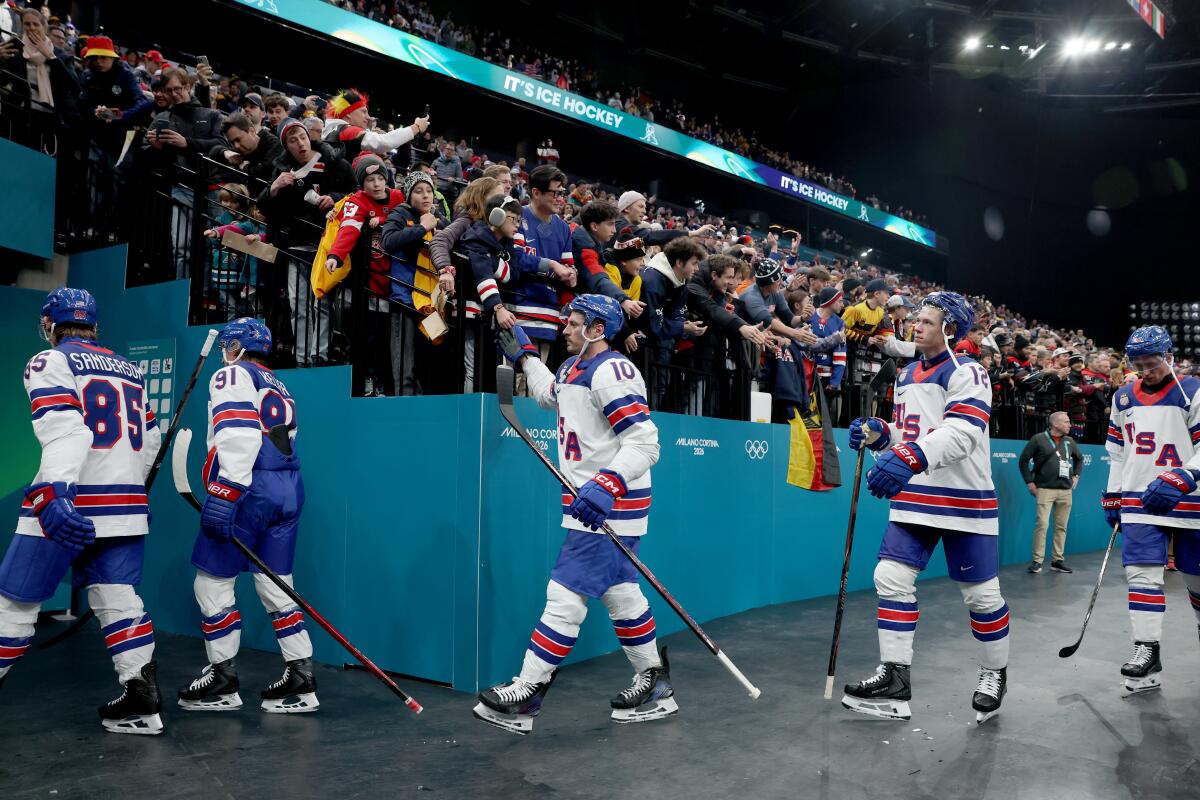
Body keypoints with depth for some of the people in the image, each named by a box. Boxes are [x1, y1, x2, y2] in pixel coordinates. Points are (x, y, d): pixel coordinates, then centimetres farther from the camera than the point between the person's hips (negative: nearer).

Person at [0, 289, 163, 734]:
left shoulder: (50, 363, -3)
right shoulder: (128, 370, 17)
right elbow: (149, 439, 21)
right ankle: (141, 699, 2)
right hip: (125, 507, 6)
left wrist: (52, 494, -32)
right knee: (117, 597, 7)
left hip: (68, 507, -6)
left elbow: (64, 430, -21)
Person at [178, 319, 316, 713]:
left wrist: (225, 492, -22)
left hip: (250, 489, -8)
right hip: (289, 490, 8)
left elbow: (239, 433, -16)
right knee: (275, 586, 10)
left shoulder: (232, 375, 0)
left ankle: (223, 680, 11)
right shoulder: (278, 388, 26)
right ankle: (301, 681, 9)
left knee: (213, 583, 4)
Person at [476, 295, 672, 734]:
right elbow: (549, 394, 37)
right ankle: (655, 685, 27)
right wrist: (524, 355, 33)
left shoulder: (611, 372, -18)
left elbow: (644, 443, -24)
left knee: (566, 595, -7)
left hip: (611, 504, -10)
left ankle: (525, 694, 1)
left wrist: (606, 486, -34)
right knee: (620, 593, 15)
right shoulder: (574, 368, 13)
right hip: (593, 502, 10)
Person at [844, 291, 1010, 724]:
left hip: (963, 501, -7)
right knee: (892, 578, -2)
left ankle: (995, 673, 27)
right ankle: (894, 676, 5)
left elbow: (962, 433, -28)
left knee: (981, 592, 5)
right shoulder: (907, 374, 14)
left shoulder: (966, 373, -12)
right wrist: (878, 433, -1)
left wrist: (909, 458, -42)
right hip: (915, 497, 7)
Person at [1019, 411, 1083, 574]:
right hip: (1045, 489, -5)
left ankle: (1057, 560, 15)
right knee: (1042, 523, -12)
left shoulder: (1069, 441, 12)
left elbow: (1079, 458, 30)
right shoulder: (1038, 439, -4)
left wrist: (1076, 475, 18)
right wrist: (1030, 482, -5)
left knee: (1061, 526, 7)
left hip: (1065, 490, 6)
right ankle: (1037, 561, -7)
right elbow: (1024, 460, -1)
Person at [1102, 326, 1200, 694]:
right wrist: (1112, 496, 13)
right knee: (1141, 572, -6)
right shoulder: (1123, 398, 9)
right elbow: (1117, 451, 16)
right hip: (1141, 501, 3)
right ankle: (1147, 651, -4)